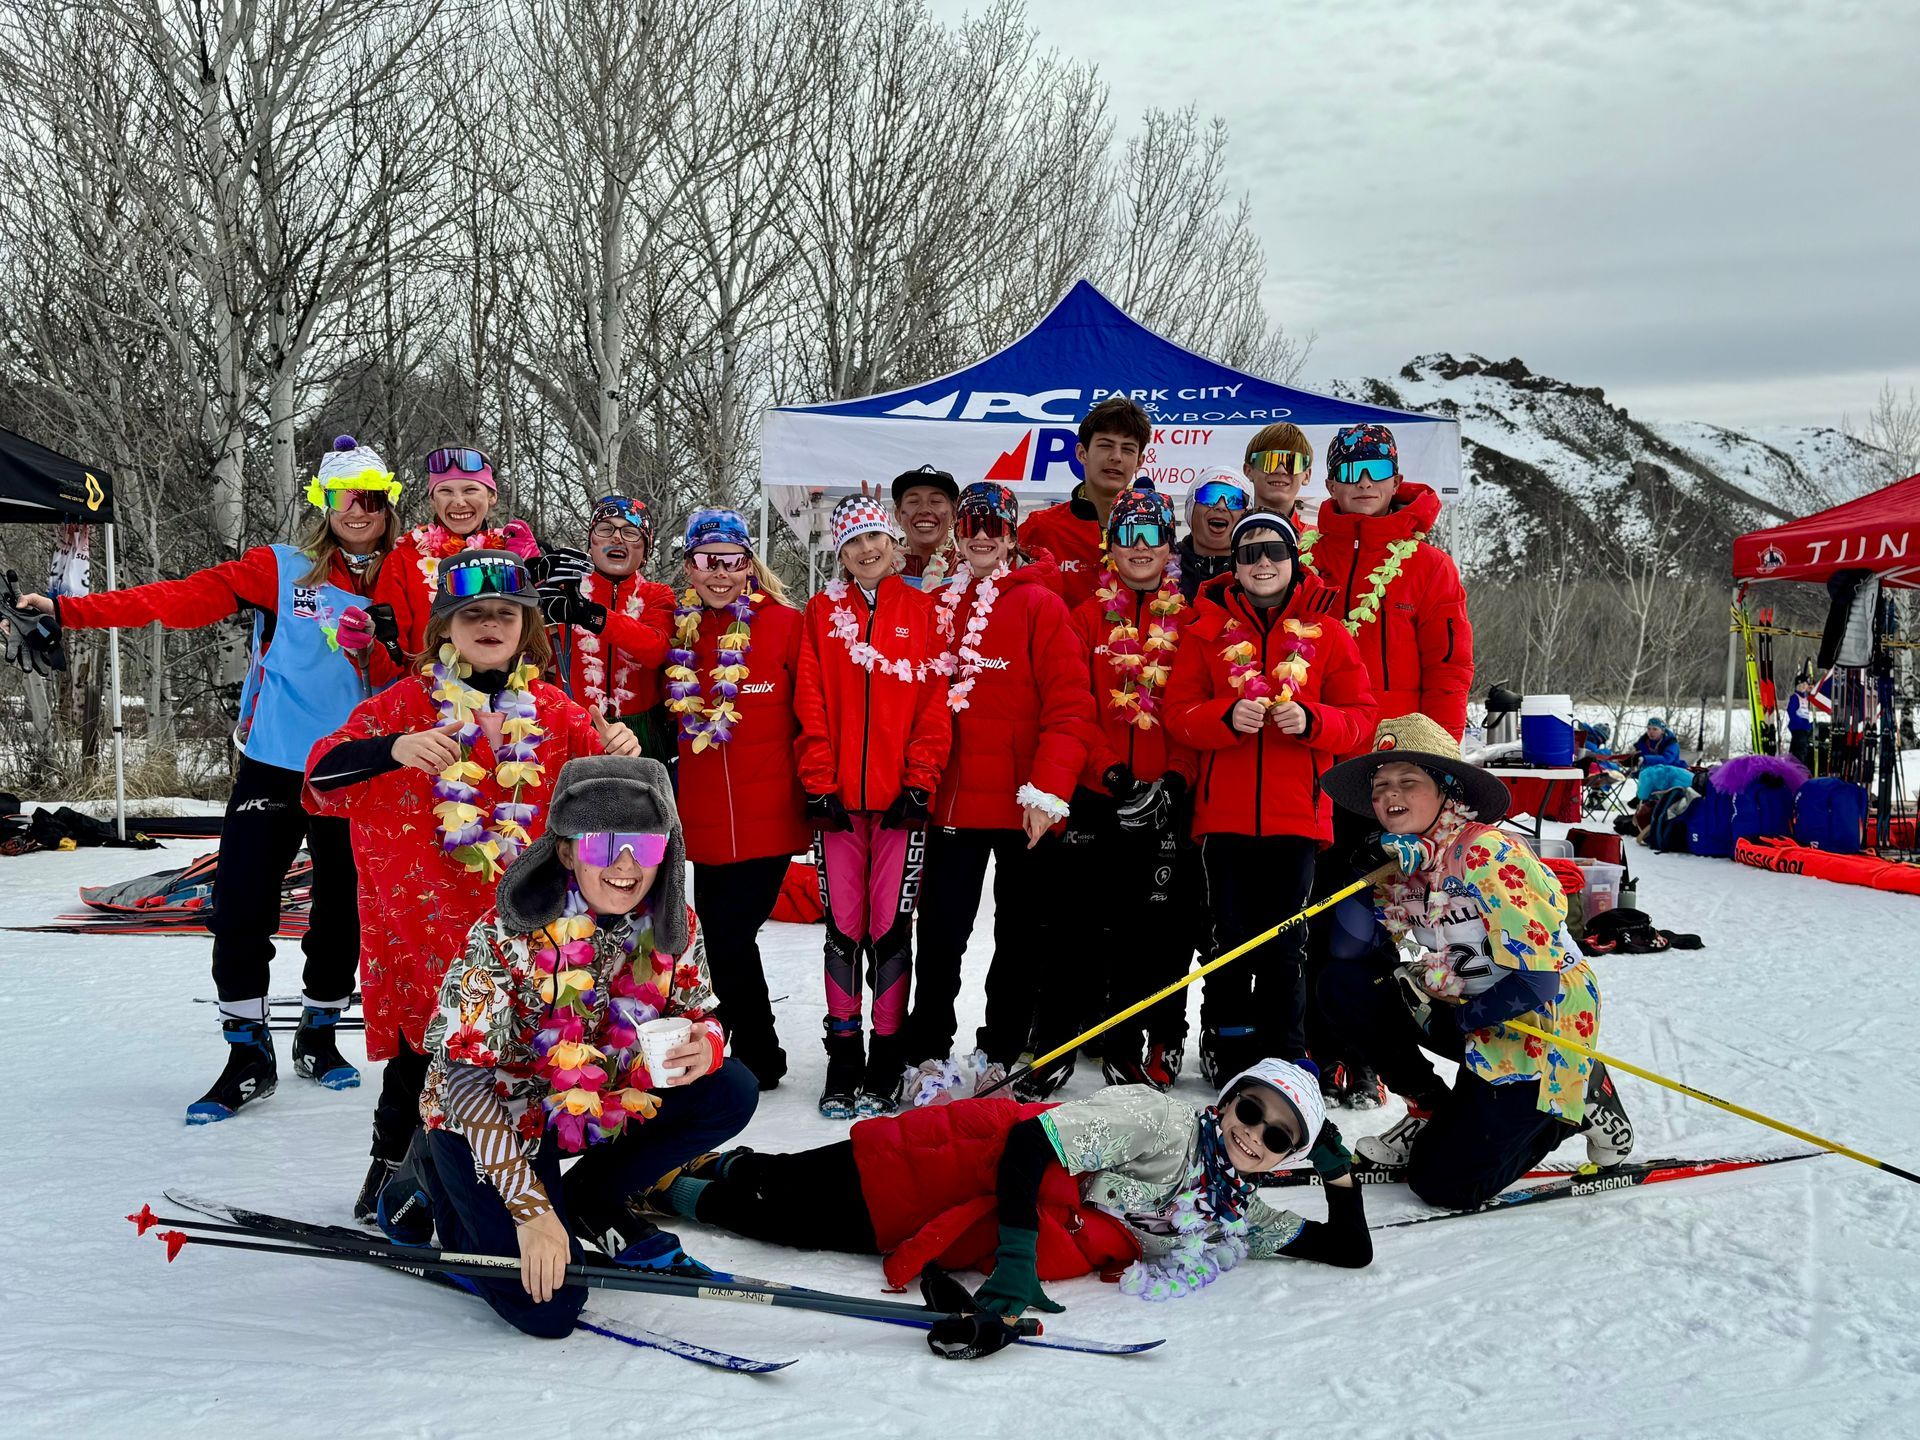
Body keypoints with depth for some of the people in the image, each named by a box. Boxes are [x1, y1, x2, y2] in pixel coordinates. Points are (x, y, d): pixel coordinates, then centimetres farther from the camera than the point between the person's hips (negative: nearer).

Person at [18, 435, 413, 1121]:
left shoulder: (404, 586, 4)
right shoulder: (281, 569, 0)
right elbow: (184, 597, -7)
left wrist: (373, 650, -21)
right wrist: (67, 609, -16)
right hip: (274, 764, -1)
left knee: (343, 908, 11)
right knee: (239, 909, -6)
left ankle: (319, 1035, 32)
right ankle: (249, 1056, 9)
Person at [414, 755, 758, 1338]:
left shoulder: (672, 924, -13)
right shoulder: (509, 936, -27)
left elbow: (698, 1014, 2)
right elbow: (464, 1076, -25)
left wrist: (705, 1047, -26)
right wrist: (530, 1209, -29)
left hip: (606, 1103, 5)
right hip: (489, 1117, -5)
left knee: (731, 1093, -14)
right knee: (548, 1309, -16)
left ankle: (591, 1199, 7)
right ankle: (440, 1184, 11)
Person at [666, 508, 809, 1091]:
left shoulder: (785, 624, -4)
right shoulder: (678, 630, 7)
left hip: (769, 817, -4)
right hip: (703, 820, 4)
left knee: (729, 934, -5)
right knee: (724, 935, 10)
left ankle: (755, 1057, 14)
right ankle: (759, 1057, 28)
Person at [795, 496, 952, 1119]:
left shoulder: (921, 612, 7)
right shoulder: (823, 612, 9)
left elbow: (935, 705, 2)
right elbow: (810, 704, 4)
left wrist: (919, 782, -7)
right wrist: (819, 783, -5)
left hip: (901, 797, -1)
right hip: (838, 797, 1)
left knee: (891, 927, 0)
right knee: (843, 927, 4)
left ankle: (886, 1061, 9)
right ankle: (843, 1059, 13)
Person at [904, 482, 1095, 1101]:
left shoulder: (1040, 604, -3)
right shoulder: (936, 606, 9)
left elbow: (1069, 705, -10)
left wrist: (1048, 788, -18)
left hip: (1025, 807, -2)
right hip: (953, 800, 3)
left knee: (1023, 933, 8)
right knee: (941, 932, 4)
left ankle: (1000, 1053, 21)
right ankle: (928, 1050, 15)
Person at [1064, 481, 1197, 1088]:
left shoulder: (1191, 620, 8)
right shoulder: (1089, 617, 8)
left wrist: (1176, 777, -11)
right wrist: (1111, 771, -13)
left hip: (1171, 799, 0)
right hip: (1100, 797, 1)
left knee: (1165, 920, 1)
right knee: (1104, 922, 2)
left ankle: (1163, 1041, 15)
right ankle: (1119, 1047, 12)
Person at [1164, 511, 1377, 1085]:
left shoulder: (1326, 632, 7)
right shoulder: (1208, 631, 8)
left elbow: (1361, 716, 4)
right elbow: (1178, 711, 1)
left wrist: (1311, 721, -15)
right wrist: (1227, 716, -18)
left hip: (1296, 813, 0)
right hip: (1225, 813, 0)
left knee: (1285, 942, 4)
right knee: (1230, 936, 3)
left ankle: (1283, 1055, 15)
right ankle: (1226, 1051, 16)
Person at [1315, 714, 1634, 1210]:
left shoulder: (1486, 855, -24)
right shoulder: (1400, 864, 0)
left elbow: (1536, 983, -26)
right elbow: (1349, 951, -3)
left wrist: (1462, 1017, -16)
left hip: (1543, 1023, -7)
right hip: (1462, 1012, 7)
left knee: (1443, 1183, -11)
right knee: (1343, 983, -10)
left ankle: (1580, 1101, 9)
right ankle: (1432, 1112, 4)